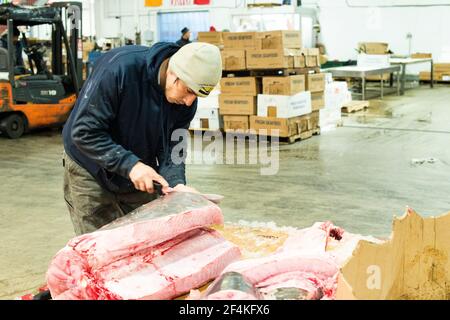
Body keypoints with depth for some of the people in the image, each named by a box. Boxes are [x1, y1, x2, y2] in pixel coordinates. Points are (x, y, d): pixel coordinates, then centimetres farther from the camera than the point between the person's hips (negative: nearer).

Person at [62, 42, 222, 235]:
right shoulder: (119, 67, -31)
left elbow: (171, 147, -8)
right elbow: (84, 131, -28)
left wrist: (176, 183, -27)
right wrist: (129, 165, -34)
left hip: (140, 176, 5)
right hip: (91, 171, -4)